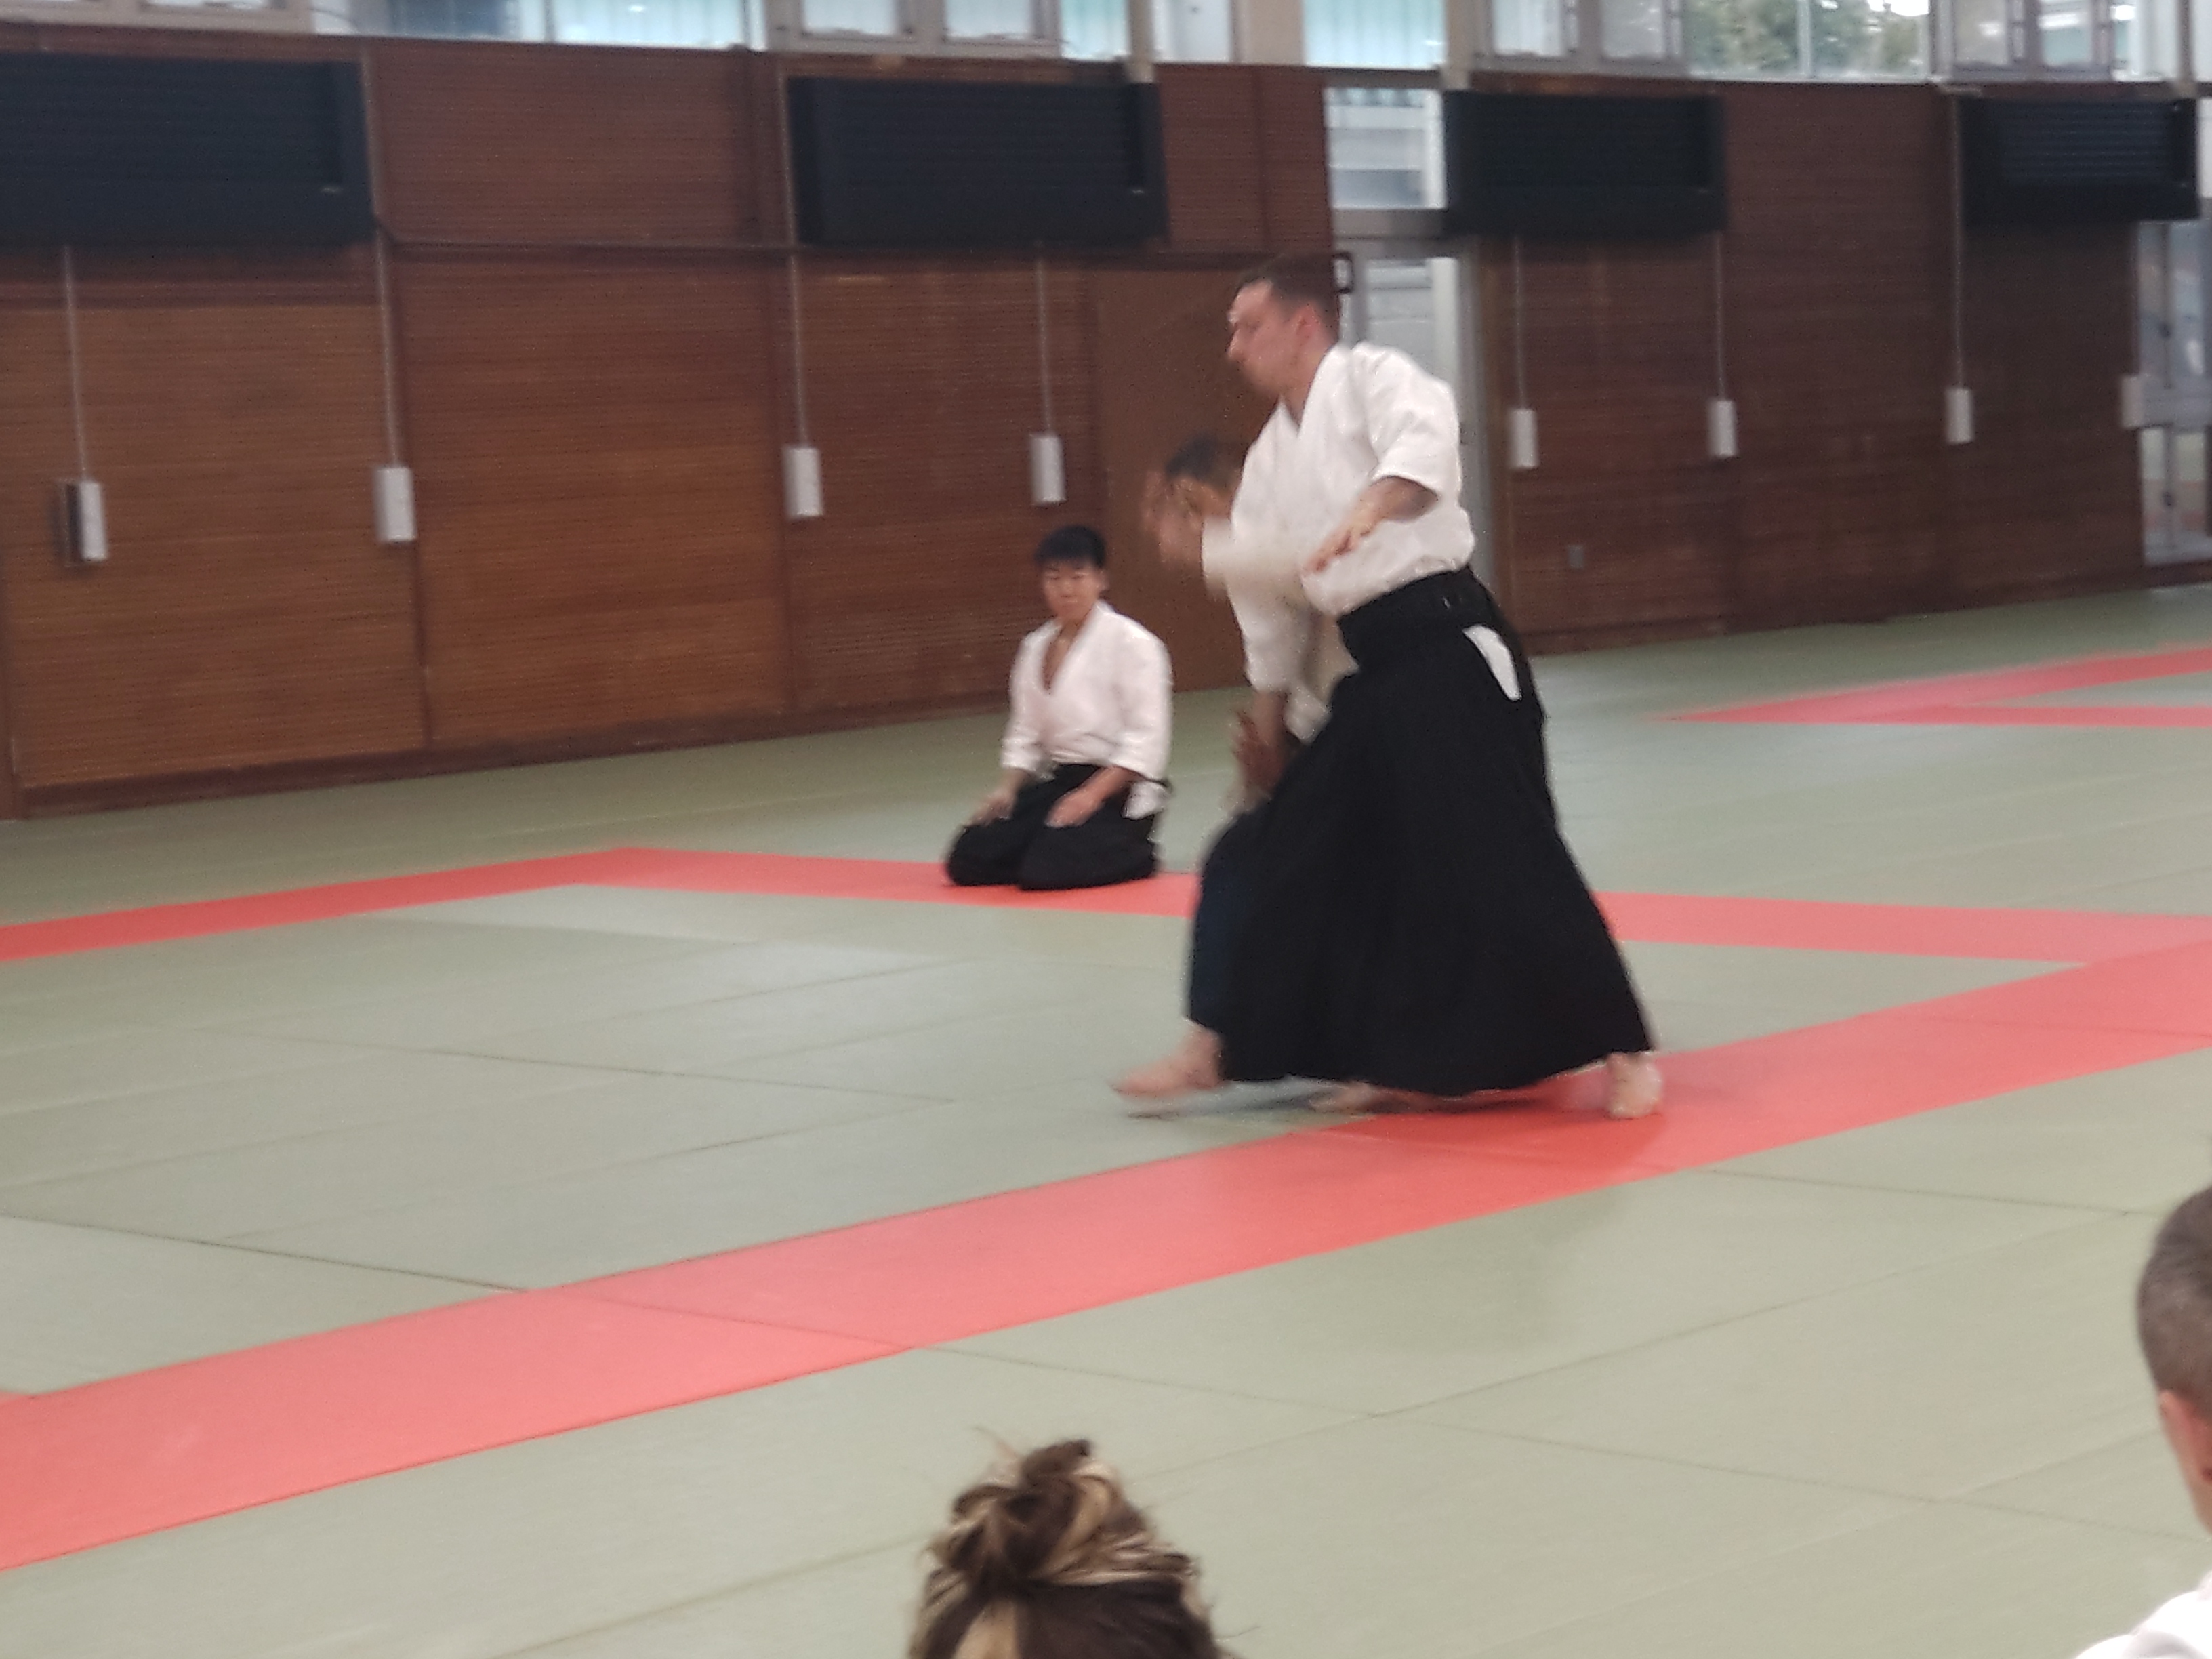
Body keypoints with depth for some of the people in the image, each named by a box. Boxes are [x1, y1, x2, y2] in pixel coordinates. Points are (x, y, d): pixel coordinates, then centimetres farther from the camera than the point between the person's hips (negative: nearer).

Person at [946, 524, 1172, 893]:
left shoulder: (1132, 643, -11)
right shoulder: (1035, 648, 10)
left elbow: (1145, 738, -15)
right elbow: (1025, 734, 15)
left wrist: (1092, 794, -21)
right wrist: (1007, 789, -2)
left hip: (1118, 788, -7)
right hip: (1057, 783, 7)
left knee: (1046, 871, -28)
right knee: (967, 862, -5)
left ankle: (1133, 854, 1)